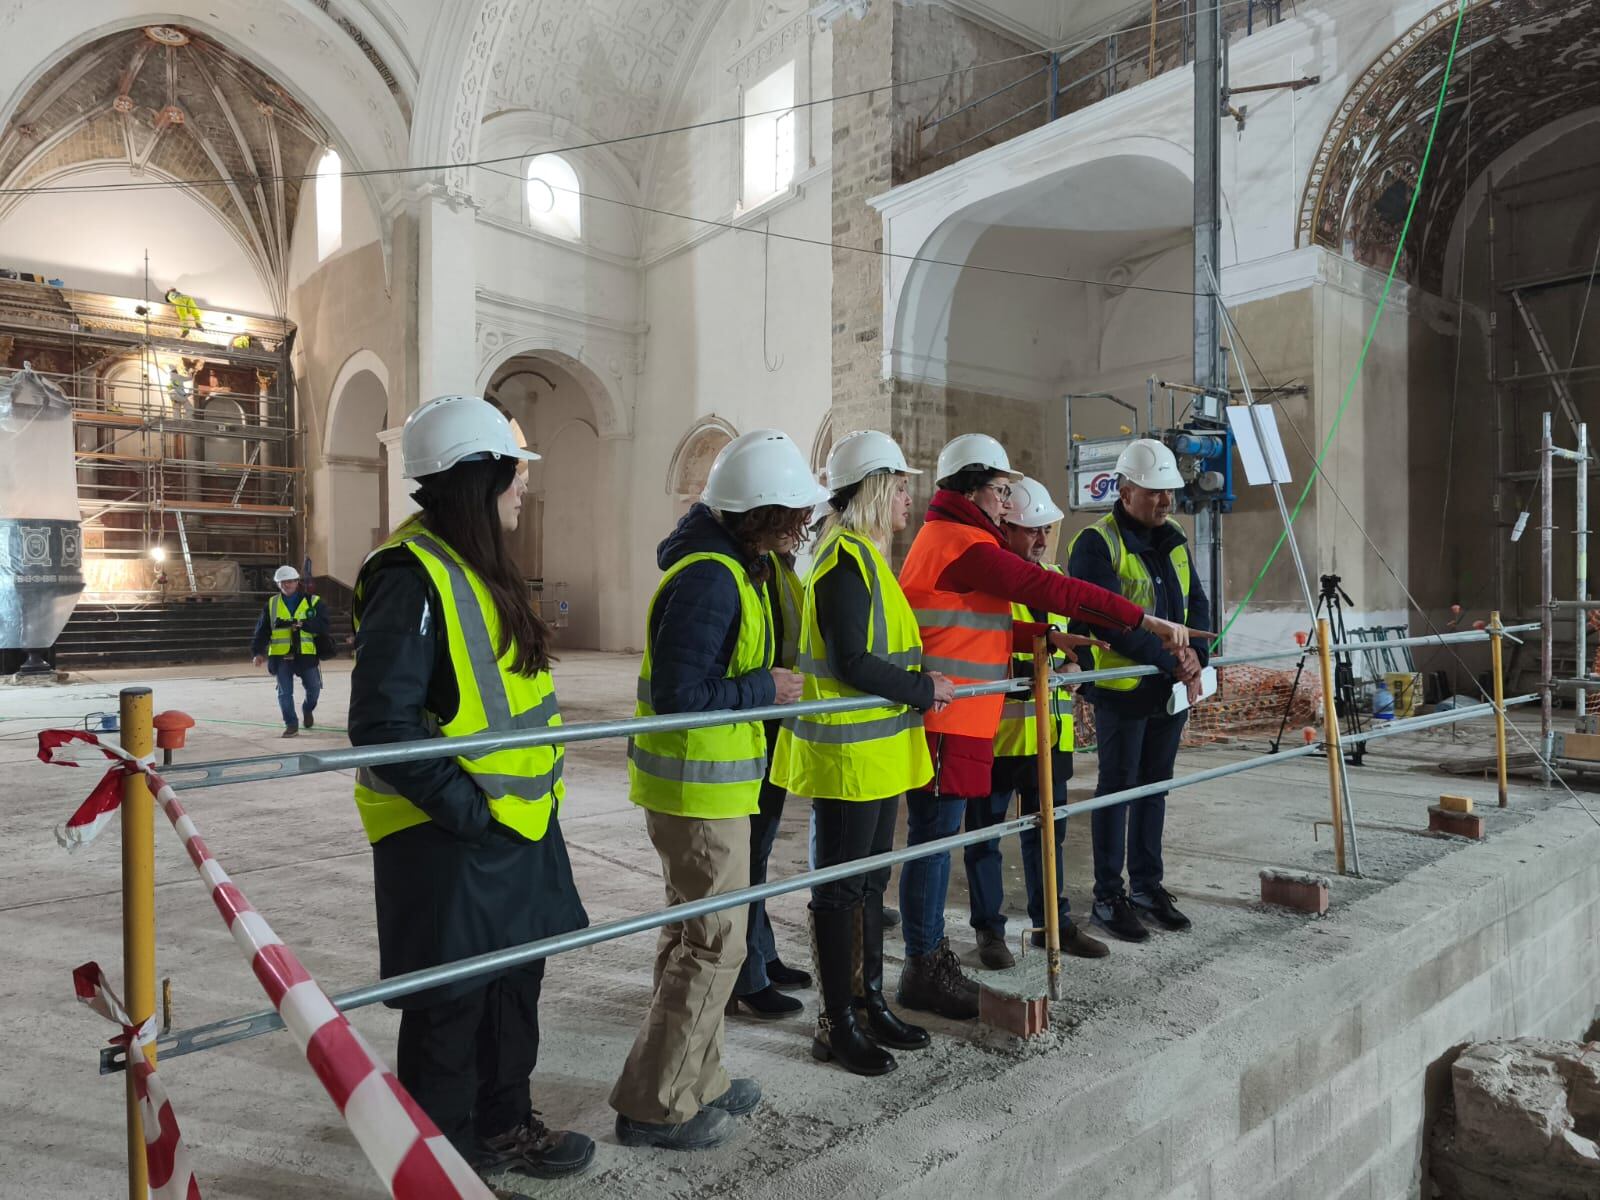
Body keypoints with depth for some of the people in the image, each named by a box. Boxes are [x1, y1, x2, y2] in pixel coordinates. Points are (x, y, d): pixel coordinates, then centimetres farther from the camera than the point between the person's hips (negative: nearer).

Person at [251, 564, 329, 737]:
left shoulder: (313, 602, 1)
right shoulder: (271, 604, 7)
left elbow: (323, 626, -8)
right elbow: (262, 631, 4)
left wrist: (302, 624, -22)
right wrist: (257, 652, -8)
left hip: (306, 655, -1)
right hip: (281, 656, 1)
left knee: (313, 688, 7)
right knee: (284, 692, 2)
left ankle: (308, 709, 38)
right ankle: (291, 724, 14)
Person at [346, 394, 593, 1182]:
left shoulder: (479, 569, 9)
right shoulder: (411, 577, -20)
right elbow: (382, 726, -24)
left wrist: (529, 795, 15)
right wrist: (466, 807, -21)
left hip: (513, 823, 9)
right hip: (447, 835, -9)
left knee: (513, 976, 20)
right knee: (452, 1000, 7)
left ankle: (503, 1122, 40)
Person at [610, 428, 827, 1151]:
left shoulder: (729, 563, 9)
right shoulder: (711, 579, -24)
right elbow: (679, 697, -27)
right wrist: (766, 688, -18)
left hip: (700, 780, 11)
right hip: (701, 790, -11)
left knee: (692, 934, 19)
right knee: (715, 942, 0)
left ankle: (694, 1080, 35)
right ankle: (654, 1106, 14)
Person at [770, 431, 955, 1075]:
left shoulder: (864, 555, 14)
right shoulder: (846, 559, -17)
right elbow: (852, 665, -23)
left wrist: (918, 683, 8)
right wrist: (924, 689, -13)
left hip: (878, 749, 10)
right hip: (848, 752, -10)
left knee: (870, 880, 18)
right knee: (841, 887, 2)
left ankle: (871, 1003, 32)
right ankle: (836, 1026, 16)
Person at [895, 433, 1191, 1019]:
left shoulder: (942, 537, 19)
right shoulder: (965, 543, -15)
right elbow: (1052, 589, -18)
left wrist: (1048, 637, 7)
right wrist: (1146, 620, -13)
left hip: (950, 718, 11)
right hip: (947, 721, -11)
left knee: (935, 837, 16)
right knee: (934, 838, -2)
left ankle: (931, 954, 27)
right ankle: (924, 971, 9)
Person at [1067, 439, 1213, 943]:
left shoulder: (1174, 539, 11)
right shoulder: (1097, 543, -13)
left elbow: (1197, 603, 12)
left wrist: (1196, 652, -6)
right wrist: (1171, 661, -21)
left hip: (1173, 688, 7)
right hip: (1122, 689, -7)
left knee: (1155, 785, 15)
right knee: (1117, 789, 2)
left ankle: (1147, 886, 27)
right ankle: (1109, 897, 13)